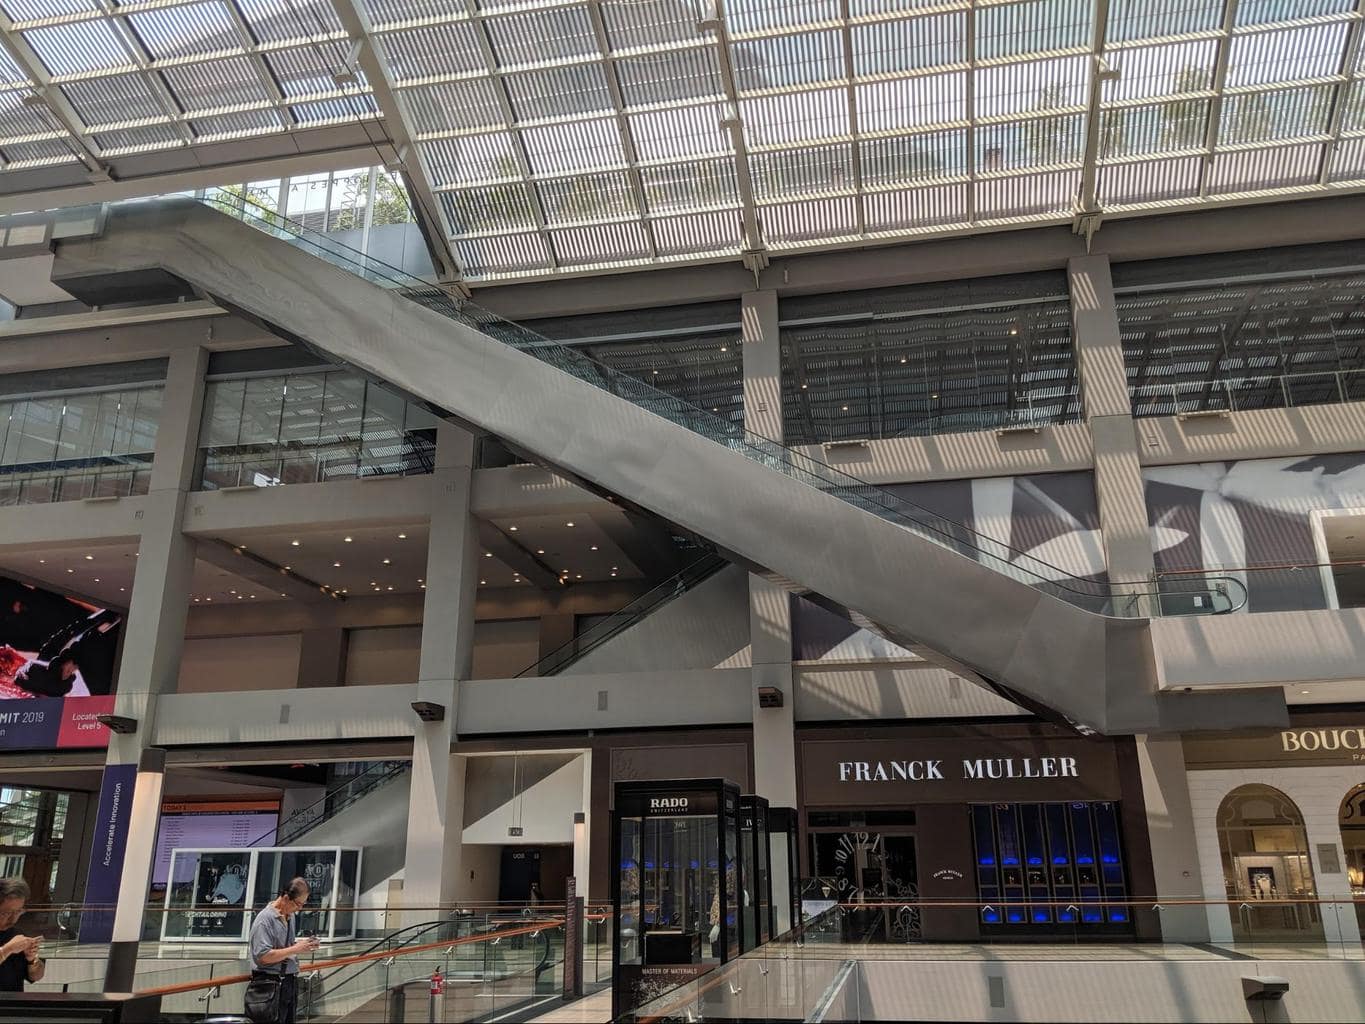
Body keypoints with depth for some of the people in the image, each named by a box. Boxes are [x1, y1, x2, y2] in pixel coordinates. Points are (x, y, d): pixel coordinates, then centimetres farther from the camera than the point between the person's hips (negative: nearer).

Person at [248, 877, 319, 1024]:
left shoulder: (290, 915, 10)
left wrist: (303, 943, 4)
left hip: (290, 982, 8)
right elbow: (263, 956, -22)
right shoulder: (265, 919, -16)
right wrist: (296, 949, -20)